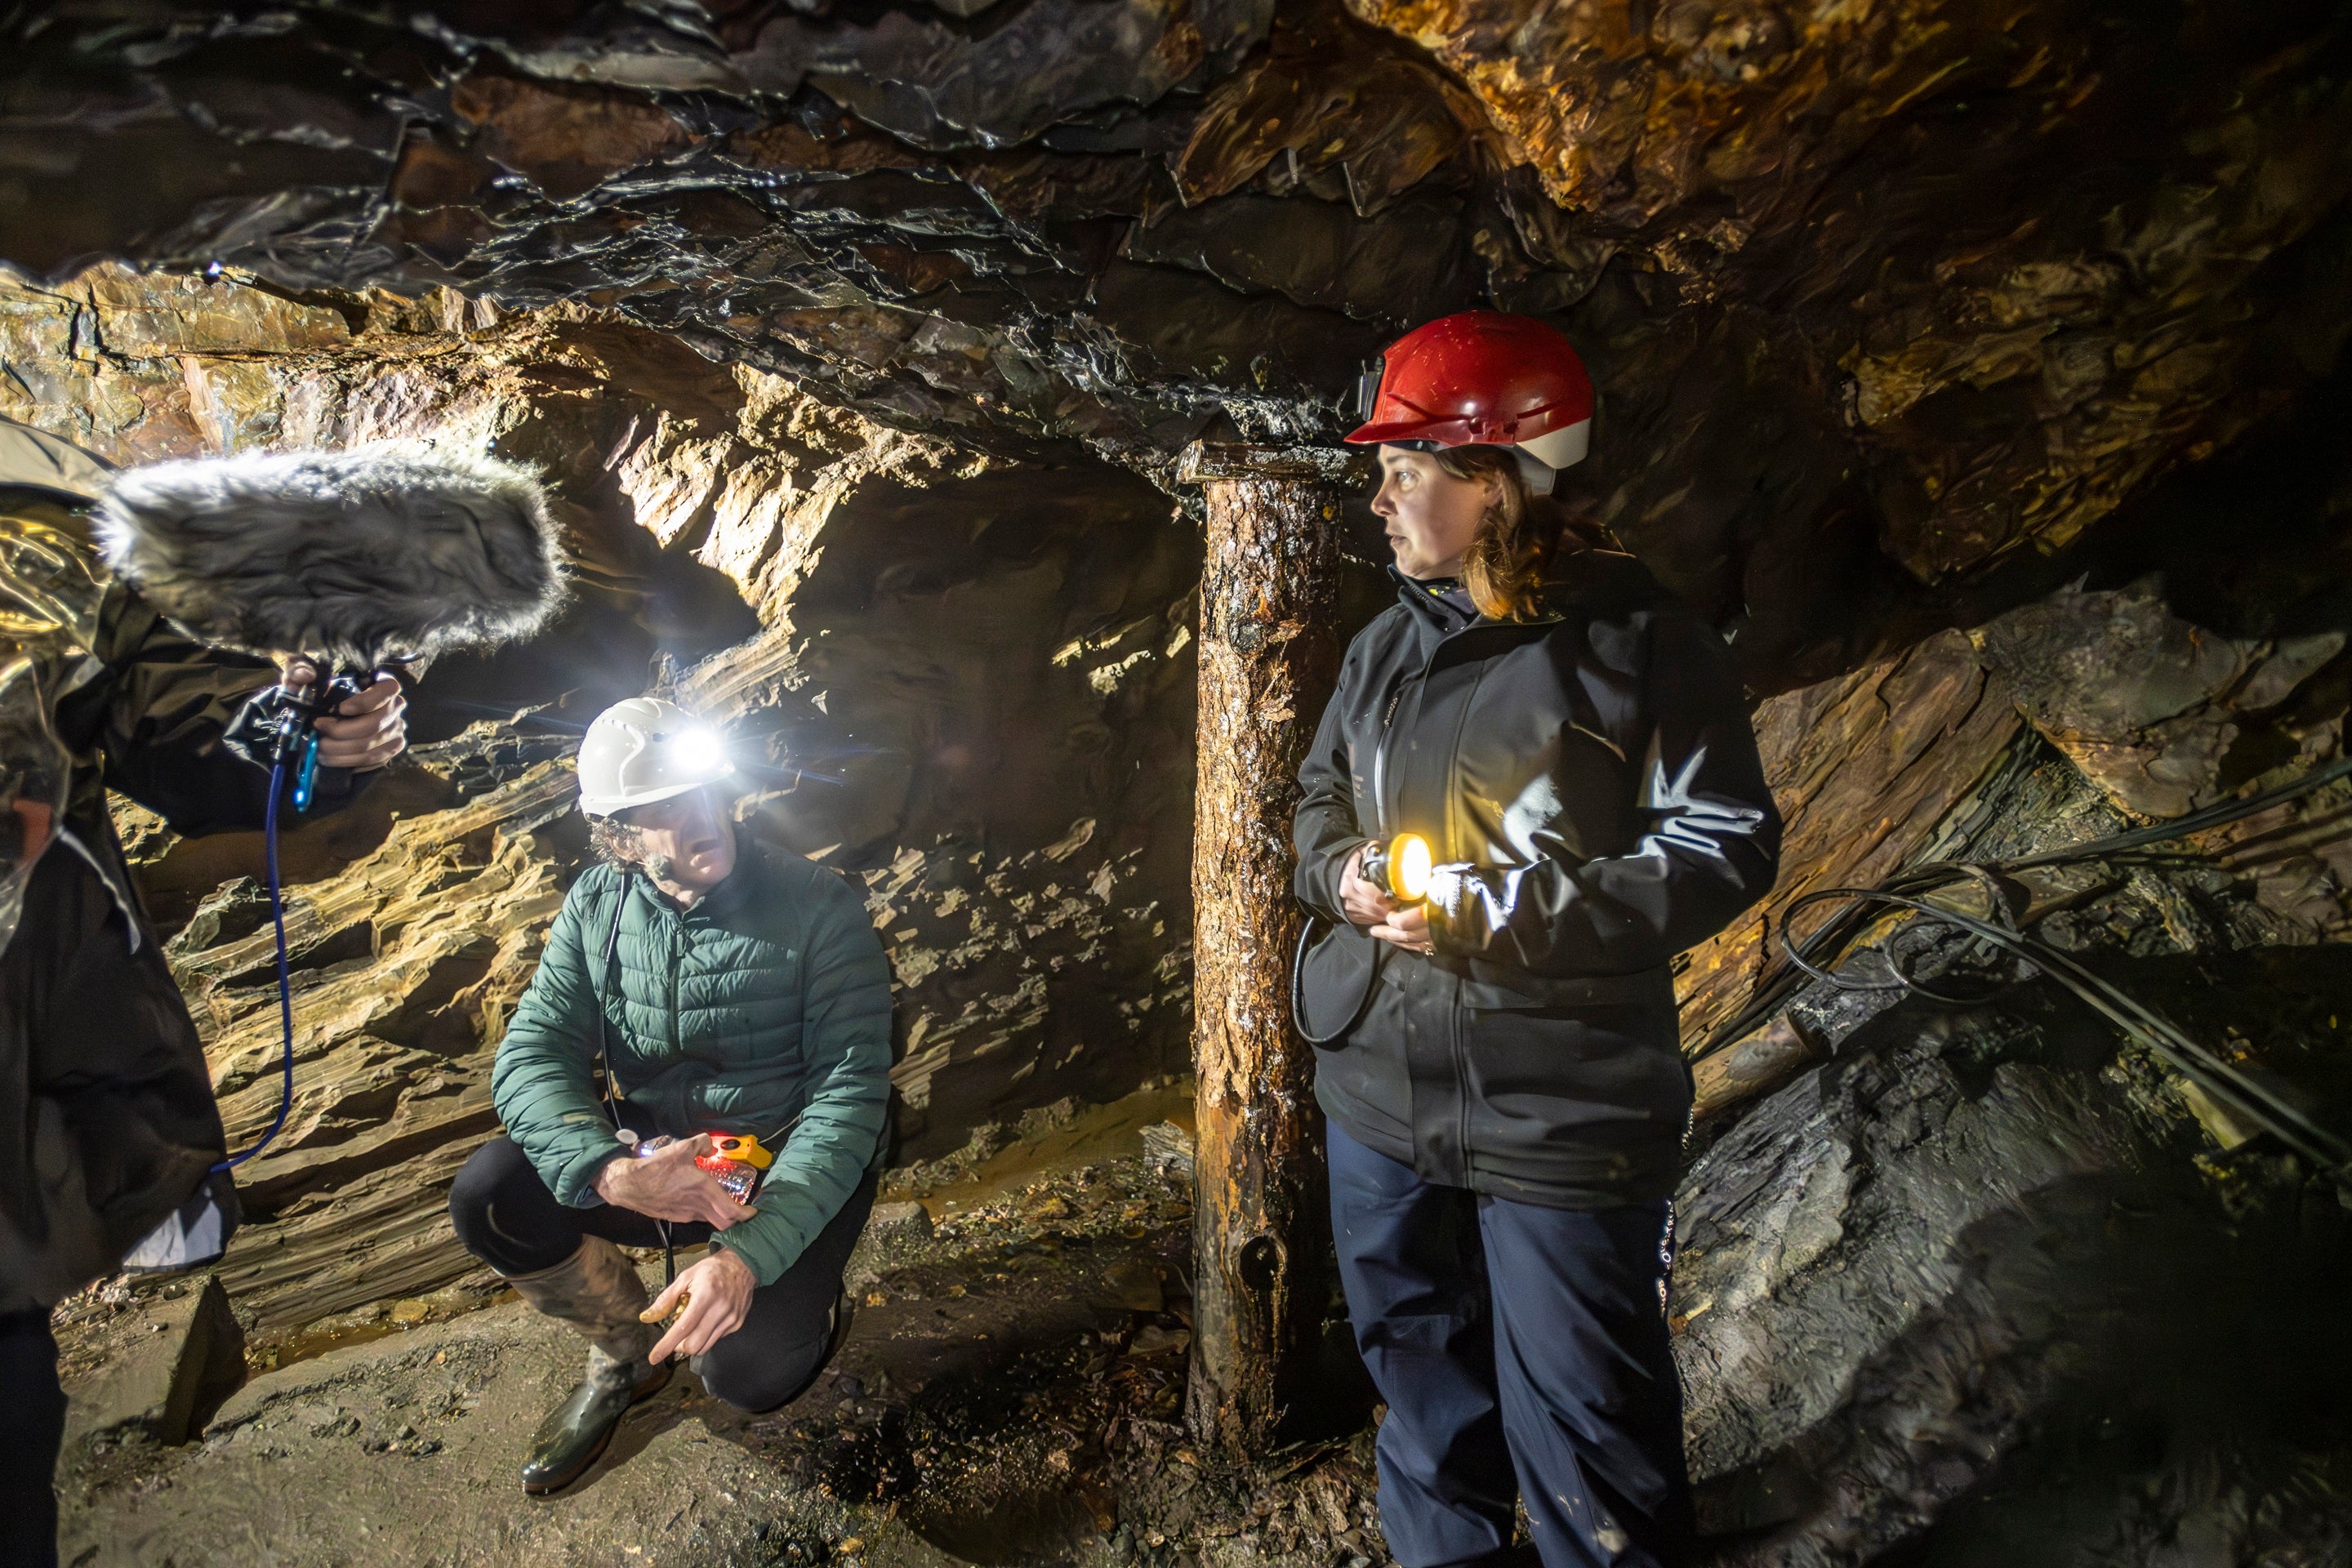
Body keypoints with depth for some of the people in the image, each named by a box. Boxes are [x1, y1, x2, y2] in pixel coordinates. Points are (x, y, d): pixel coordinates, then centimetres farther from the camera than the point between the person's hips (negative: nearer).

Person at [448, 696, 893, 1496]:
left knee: (747, 1368, -26)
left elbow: (850, 1091, -22)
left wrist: (748, 1251, -33)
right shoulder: (597, 906, -5)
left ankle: (809, 1303, 14)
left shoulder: (817, 906, -19)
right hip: (653, 1152, 4)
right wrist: (610, 1171, -33)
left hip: (793, 1163, -4)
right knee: (488, 1196, -19)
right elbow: (532, 1053, -12)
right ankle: (624, 1353, 10)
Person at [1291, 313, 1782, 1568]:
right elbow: (1320, 794, 20)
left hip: (1563, 1121, -6)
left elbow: (1726, 846, -13)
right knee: (1419, 1373, 23)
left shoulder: (1634, 640, -11)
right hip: (1380, 1095, 7)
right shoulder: (1383, 647, 9)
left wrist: (1494, 908, -20)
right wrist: (1338, 872, -4)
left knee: (1579, 1426, 5)